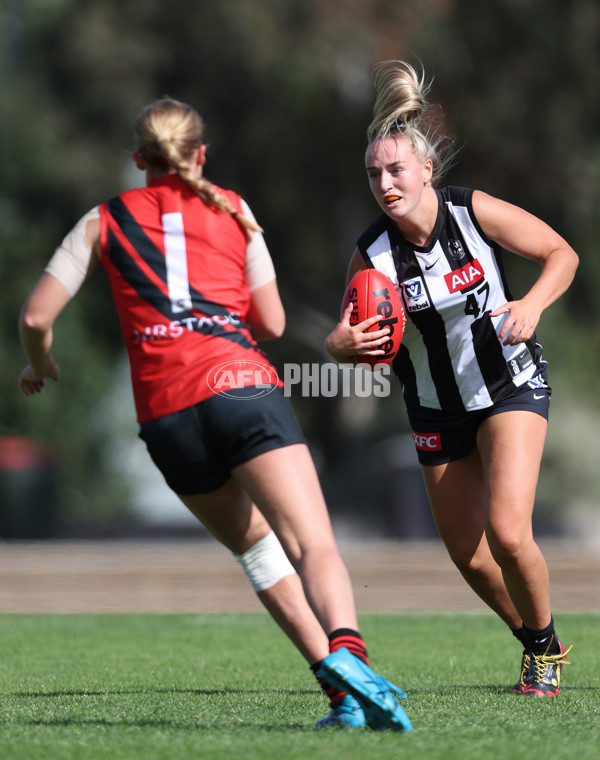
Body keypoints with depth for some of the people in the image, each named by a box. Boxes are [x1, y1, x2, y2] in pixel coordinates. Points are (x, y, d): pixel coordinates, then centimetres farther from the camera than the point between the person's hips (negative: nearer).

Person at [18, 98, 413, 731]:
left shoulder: (102, 222, 16)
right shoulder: (231, 210, 15)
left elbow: (36, 316, 11)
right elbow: (272, 323, 13)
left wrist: (39, 366, 31)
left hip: (165, 416, 2)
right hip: (243, 387, -2)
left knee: (253, 544, 19)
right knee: (314, 548, -12)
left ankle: (340, 689, 4)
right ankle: (346, 649, -44)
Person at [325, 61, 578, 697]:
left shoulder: (475, 212, -19)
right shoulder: (372, 255, -16)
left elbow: (561, 254, -8)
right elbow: (343, 338, -9)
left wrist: (532, 304, -26)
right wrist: (346, 343, -33)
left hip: (512, 387, -3)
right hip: (438, 409, 3)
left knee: (507, 534, -19)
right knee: (468, 555, 6)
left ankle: (546, 644, 7)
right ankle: (531, 641, 34)